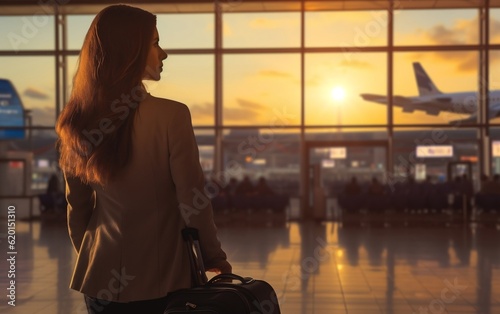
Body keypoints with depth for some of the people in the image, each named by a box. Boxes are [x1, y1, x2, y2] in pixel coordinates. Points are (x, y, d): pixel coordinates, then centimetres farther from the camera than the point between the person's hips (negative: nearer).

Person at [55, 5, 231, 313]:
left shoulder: (78, 123, -2)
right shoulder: (171, 116, -19)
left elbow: (77, 208, 7)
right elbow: (193, 203, -14)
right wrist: (215, 258, 1)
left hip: (101, 281, 5)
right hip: (162, 282, -4)